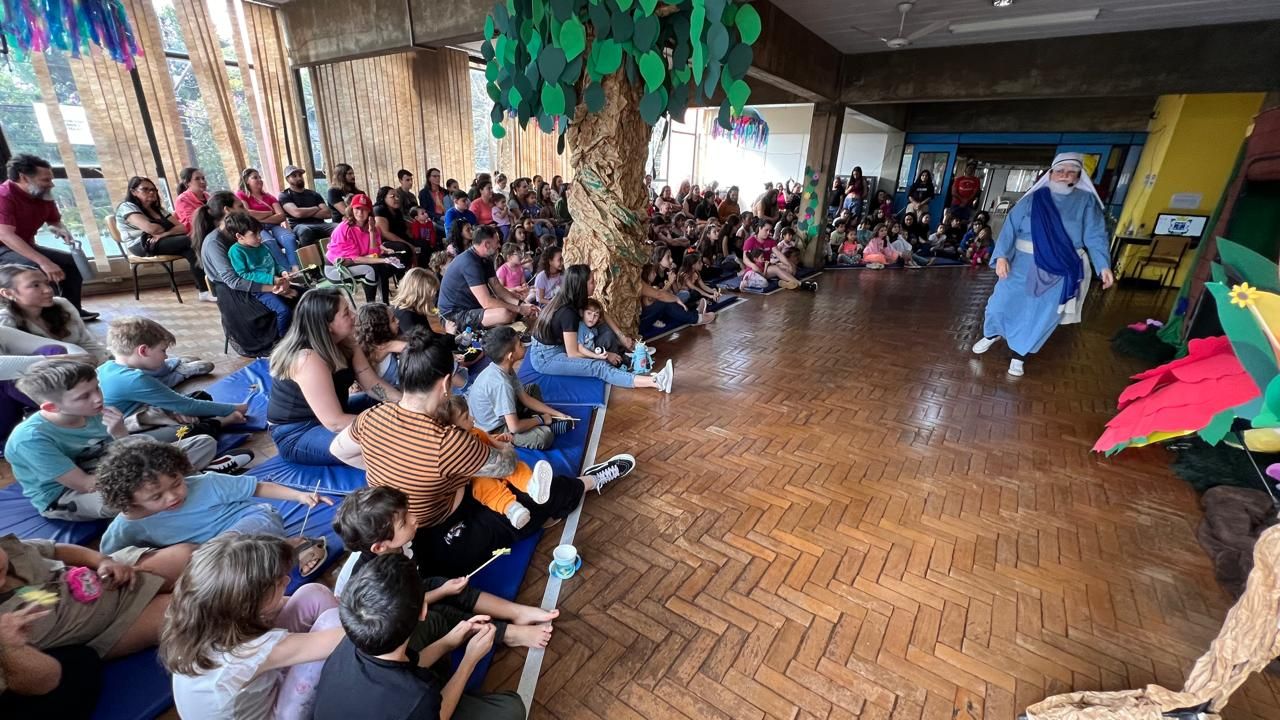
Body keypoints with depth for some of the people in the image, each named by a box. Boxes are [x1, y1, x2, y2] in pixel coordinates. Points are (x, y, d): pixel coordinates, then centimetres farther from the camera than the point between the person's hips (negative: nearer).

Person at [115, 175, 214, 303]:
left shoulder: (158, 209, 21)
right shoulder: (126, 207, 0)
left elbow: (182, 228, 5)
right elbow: (150, 228, -18)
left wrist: (164, 234, -15)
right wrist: (169, 228, 3)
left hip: (162, 242, 6)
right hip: (142, 246, -6)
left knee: (190, 251, -29)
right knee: (192, 241, -25)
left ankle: (205, 291, -38)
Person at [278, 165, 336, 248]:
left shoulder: (314, 194, 24)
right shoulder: (284, 195, 11)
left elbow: (327, 213, 9)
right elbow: (297, 213, -9)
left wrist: (305, 213, -1)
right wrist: (316, 208, 6)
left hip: (319, 225, 3)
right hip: (299, 227, -3)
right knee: (304, 230, -42)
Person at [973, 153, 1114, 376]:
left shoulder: (1087, 201, 1)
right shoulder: (1033, 199, -1)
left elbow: (1095, 236, -1)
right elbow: (1011, 227, -7)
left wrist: (1103, 266, -11)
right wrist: (1001, 256, -20)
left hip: (1061, 271, 1)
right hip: (1023, 264, 0)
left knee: (1041, 316, 5)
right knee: (1002, 302, 5)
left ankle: (1019, 354, 21)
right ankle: (991, 335, 33)